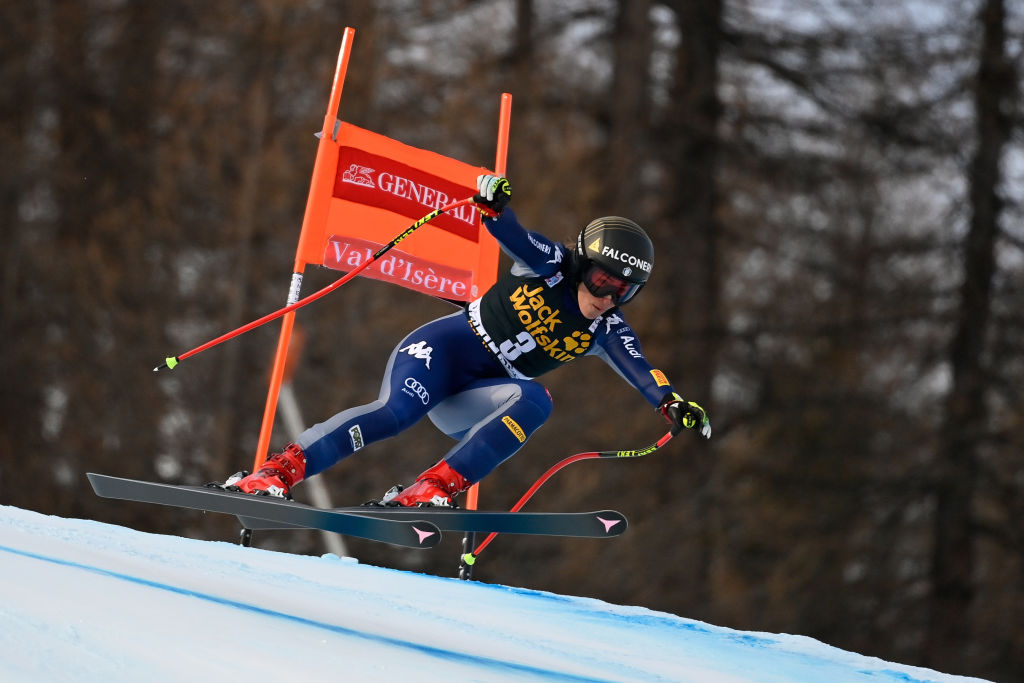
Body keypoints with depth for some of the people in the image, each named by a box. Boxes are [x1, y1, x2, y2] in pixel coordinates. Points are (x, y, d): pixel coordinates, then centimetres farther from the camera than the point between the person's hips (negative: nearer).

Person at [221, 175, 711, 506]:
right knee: (395, 412, -32)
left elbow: (640, 371, -11)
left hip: (470, 400, 4)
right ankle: (277, 472, -32)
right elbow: (510, 234, -15)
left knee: (534, 402, -29)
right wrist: (494, 200, -38)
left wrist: (672, 403, -31)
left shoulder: (605, 332, 3)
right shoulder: (550, 266, -3)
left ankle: (433, 488, -33)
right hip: (443, 350, -4)